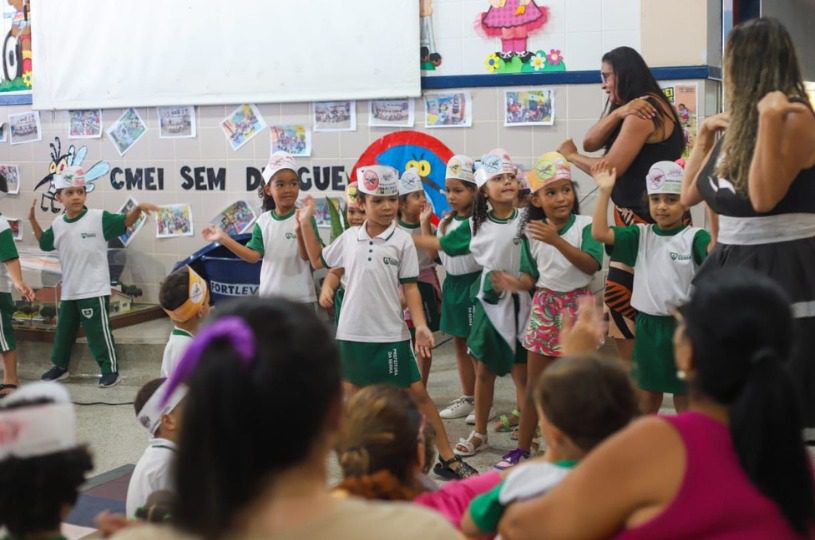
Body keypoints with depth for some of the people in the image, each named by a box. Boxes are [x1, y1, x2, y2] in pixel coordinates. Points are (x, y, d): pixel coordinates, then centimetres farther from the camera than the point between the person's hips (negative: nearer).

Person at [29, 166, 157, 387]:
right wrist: (33, 220, 12)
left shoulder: (99, 218, -10)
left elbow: (125, 221, -13)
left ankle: (110, 369, 10)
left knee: (99, 332, -2)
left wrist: (138, 208, -31)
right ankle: (60, 366, 36)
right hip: (68, 291, 6)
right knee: (63, 331, 19)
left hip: (94, 291, -6)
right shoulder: (58, 225, 6)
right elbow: (44, 244, 22)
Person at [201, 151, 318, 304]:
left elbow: (307, 256, -16)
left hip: (300, 298, -4)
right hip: (269, 295, 4)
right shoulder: (263, 221, 2)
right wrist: (223, 238, -7)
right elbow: (254, 255, -3)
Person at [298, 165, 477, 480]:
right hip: (352, 332, 3)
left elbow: (410, 287, -4)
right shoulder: (349, 238, 3)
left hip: (391, 335, -3)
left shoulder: (402, 241, -5)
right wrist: (306, 223, 13)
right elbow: (318, 261, 19)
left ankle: (446, 458, 9)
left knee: (417, 393, 2)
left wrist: (420, 326, -15)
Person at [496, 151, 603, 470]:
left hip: (576, 305, -3)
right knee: (534, 383, 9)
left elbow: (591, 265, -23)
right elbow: (533, 276, 8)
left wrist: (557, 240, -31)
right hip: (543, 305, 3)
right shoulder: (533, 231, 2)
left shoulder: (585, 225, -9)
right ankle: (522, 449, 18)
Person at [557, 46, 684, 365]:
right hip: (644, 217, 10)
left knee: (617, 297, -9)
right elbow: (590, 143, 5)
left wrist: (570, 156, -3)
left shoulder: (642, 114, -17)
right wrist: (617, 113, -12)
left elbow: (609, 169, -19)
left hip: (648, 221, -10)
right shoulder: (639, 108, 14)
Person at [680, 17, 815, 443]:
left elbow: (764, 197, -24)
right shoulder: (737, 127, 13)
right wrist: (706, 133, 19)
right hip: (732, 267, 9)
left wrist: (770, 118, -23)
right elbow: (689, 195, 21)